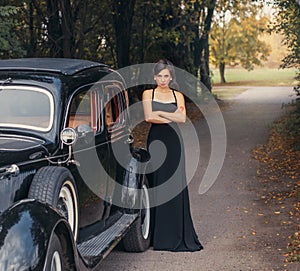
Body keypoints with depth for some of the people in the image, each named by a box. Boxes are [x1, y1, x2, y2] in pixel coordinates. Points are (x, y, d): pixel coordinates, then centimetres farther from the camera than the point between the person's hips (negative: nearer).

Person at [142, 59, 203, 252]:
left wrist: (159, 113, -8)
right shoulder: (148, 94, 7)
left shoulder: (178, 95, 11)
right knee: (157, 184, -2)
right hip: (156, 140, -1)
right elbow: (149, 117, -8)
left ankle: (177, 234, 5)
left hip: (174, 142, 1)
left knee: (176, 185, -2)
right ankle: (159, 234, 5)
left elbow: (182, 118, -5)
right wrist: (172, 117, -5)